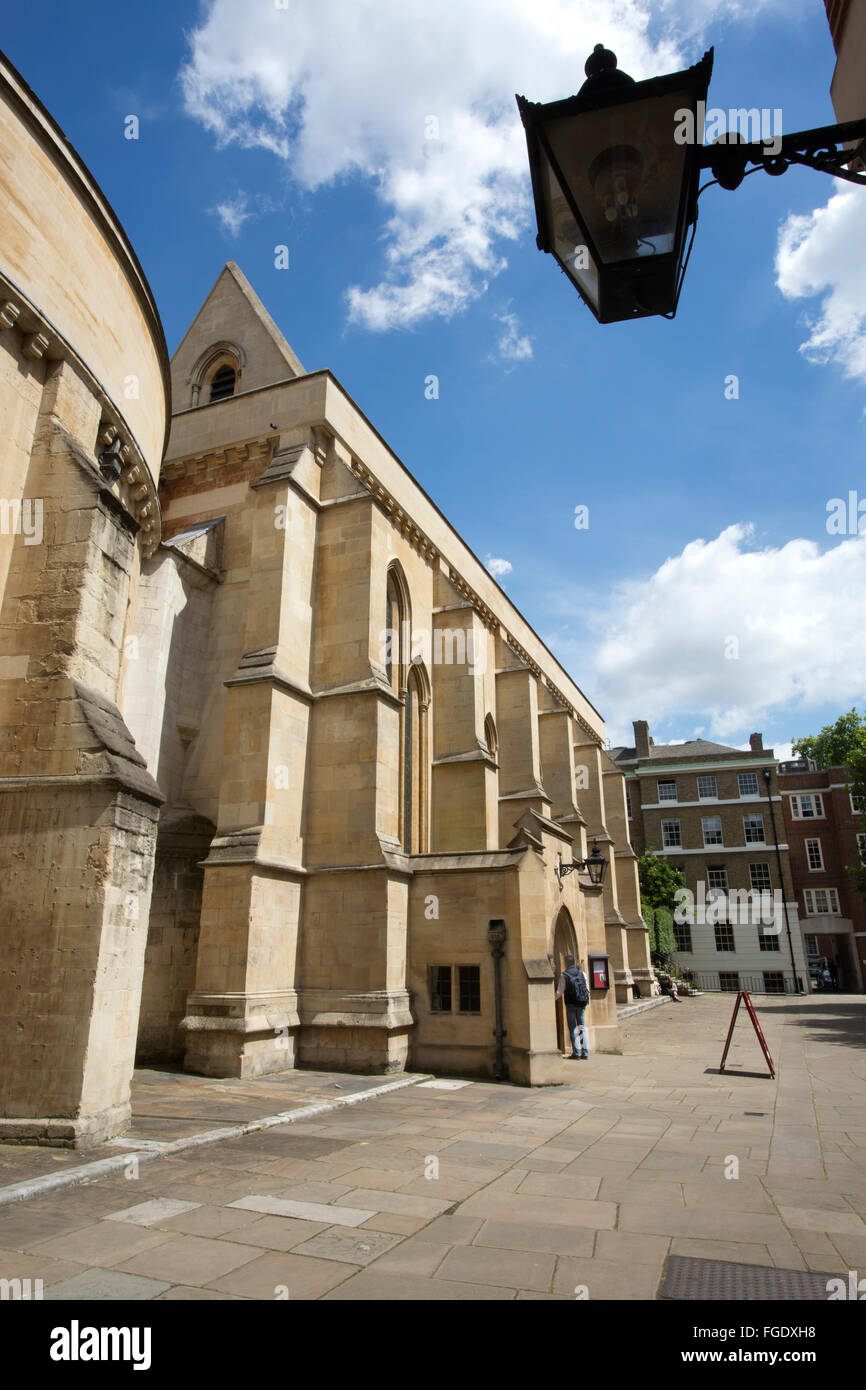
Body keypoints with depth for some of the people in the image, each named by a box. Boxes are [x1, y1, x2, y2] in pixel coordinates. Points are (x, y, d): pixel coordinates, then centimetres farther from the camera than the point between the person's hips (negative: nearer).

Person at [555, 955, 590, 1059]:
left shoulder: (564, 975, -7)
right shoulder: (582, 973, 5)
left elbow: (559, 992, -9)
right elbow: (588, 989, 9)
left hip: (571, 1004, -4)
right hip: (582, 1004, 4)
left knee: (573, 1028, 4)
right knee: (582, 1027, 11)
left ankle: (576, 1053, 2)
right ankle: (585, 1053, 9)